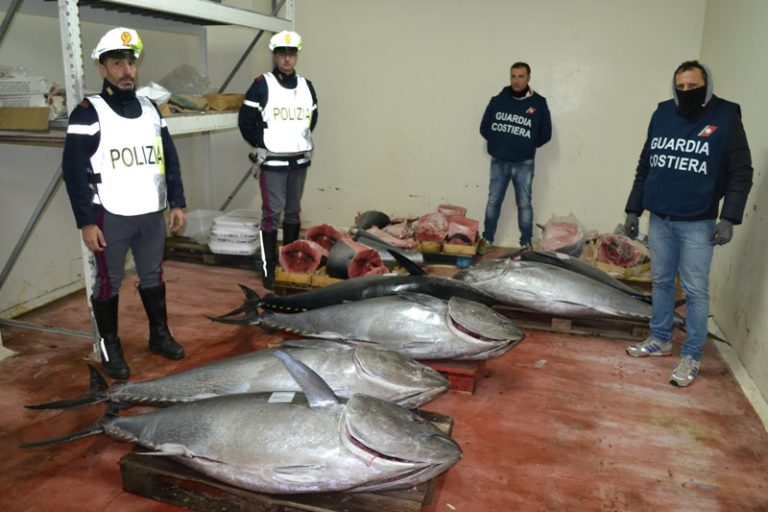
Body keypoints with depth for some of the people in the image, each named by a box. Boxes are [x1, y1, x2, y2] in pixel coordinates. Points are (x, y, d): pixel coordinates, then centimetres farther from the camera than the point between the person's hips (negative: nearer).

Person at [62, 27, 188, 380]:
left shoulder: (150, 109, 10)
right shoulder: (88, 113, -8)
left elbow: (169, 159, 14)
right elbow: (73, 170, -10)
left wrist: (177, 202, 8)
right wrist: (86, 223, -14)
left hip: (152, 213, 5)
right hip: (110, 216, -5)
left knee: (153, 276, 16)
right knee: (109, 283, 5)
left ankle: (159, 336, 31)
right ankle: (110, 348, 19)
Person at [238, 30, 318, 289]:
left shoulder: (306, 86, 8)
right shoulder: (262, 85, -7)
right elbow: (245, 120, -5)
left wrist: (303, 142, 12)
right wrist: (260, 146, -5)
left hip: (300, 160, 5)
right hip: (272, 161, -5)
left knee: (293, 210, 13)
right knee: (272, 212, -5)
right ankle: (269, 267, 1)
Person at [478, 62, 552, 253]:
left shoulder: (539, 103, -3)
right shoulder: (498, 100, 0)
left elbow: (545, 134, 3)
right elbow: (484, 128, 6)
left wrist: (527, 146, 2)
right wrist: (499, 143, 4)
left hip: (524, 164, -1)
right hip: (499, 162, 1)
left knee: (524, 204, 6)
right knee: (493, 200, 9)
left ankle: (526, 244, 16)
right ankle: (487, 239, 21)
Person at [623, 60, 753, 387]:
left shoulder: (725, 118, -6)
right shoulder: (662, 115, 6)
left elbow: (741, 174, -6)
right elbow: (645, 168, 12)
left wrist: (729, 217, -16)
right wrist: (633, 210, 11)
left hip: (697, 224, -4)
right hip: (659, 220, 4)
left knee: (695, 290, 1)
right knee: (661, 281, 14)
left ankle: (691, 357, 11)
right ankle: (660, 339, 30)